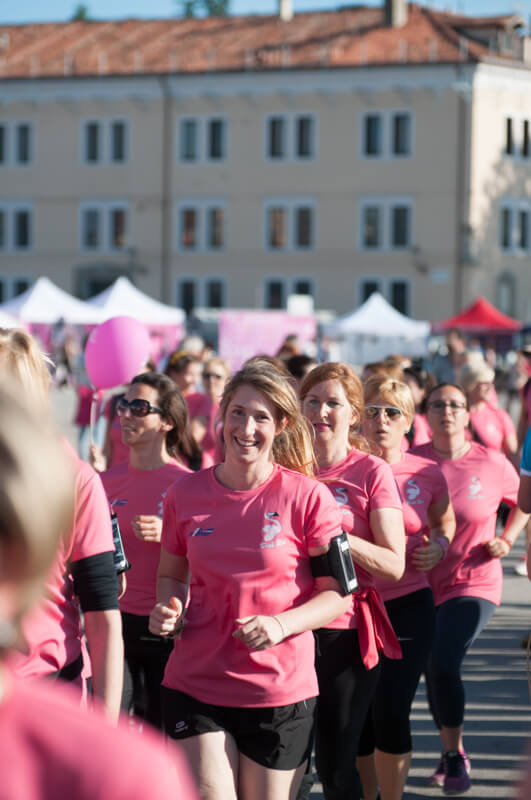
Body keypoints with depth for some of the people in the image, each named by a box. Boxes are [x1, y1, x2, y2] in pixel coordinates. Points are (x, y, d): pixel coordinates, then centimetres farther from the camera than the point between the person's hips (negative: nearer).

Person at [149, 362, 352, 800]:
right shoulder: (186, 493, 2)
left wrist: (282, 624, -20)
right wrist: (169, 609, -5)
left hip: (280, 689, -1)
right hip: (195, 684, 1)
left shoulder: (307, 496, -7)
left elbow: (339, 593, -3)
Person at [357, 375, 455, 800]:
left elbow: (445, 521, 18)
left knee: (391, 713, -12)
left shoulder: (426, 473, -1)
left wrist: (440, 546, -2)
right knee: (357, 717, 7)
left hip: (408, 606, -1)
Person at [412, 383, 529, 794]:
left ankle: (455, 756, -1)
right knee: (433, 671, 12)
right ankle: (451, 752, 34)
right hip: (423, 585, 3)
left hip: (473, 583, -3)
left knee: (444, 663, -20)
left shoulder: (492, 464, -6)